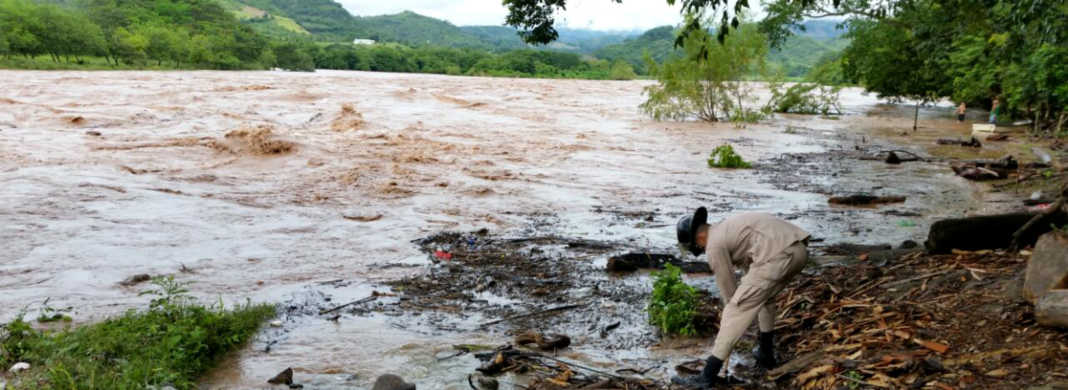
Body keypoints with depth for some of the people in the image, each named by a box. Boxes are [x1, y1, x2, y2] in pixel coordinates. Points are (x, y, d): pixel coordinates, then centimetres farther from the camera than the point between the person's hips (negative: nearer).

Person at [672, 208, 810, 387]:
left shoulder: (714, 246, 4)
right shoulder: (729, 226, 31)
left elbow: (727, 288, 12)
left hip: (778, 254, -9)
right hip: (799, 249, 9)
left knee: (736, 311, -1)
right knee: (765, 297, 34)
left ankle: (708, 375, 1)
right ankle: (766, 354, 43)